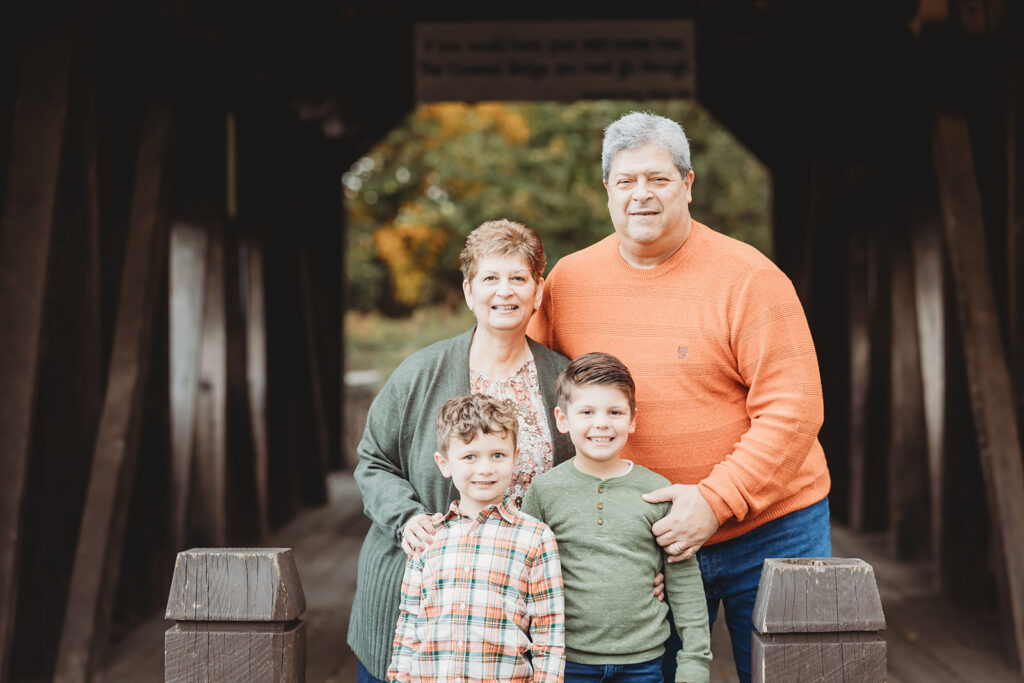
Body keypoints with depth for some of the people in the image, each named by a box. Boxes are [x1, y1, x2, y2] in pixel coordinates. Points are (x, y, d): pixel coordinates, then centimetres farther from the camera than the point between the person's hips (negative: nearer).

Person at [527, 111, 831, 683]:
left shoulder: (748, 279, -11)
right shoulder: (568, 281, 1)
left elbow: (793, 409, -15)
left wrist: (716, 499, -22)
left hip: (766, 527, -2)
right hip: (637, 538, 3)